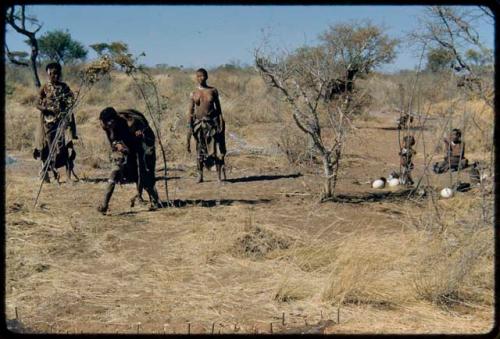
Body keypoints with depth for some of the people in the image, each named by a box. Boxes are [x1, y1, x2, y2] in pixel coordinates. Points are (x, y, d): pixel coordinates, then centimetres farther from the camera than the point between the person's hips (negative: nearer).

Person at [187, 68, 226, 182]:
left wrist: (221, 122, 2)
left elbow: (218, 107, 10)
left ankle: (220, 174, -6)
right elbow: (190, 111, 4)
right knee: (200, 149, 6)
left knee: (217, 148, -7)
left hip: (212, 121, 0)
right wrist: (189, 127, -5)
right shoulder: (193, 94, 4)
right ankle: (200, 175, 14)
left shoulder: (213, 91, 6)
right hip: (199, 122, 0)